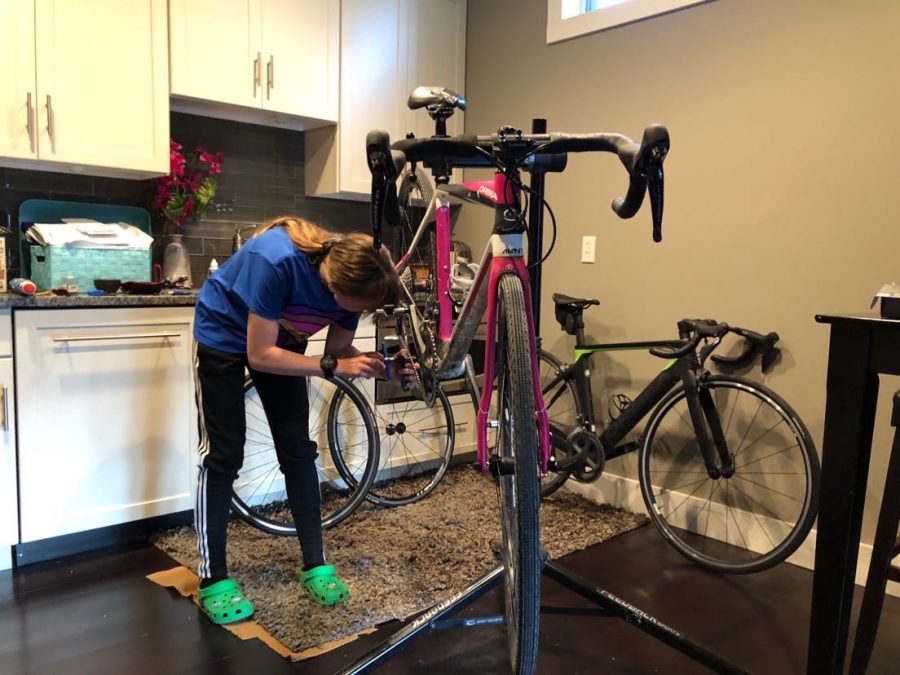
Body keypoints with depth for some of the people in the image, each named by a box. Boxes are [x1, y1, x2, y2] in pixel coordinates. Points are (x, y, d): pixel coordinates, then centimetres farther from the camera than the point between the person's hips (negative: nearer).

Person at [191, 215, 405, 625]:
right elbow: (261, 355, -32)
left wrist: (378, 365, -28)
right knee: (223, 454, -5)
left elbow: (338, 352, -10)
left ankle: (315, 564, 11)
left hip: (279, 338, 5)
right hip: (224, 334, -5)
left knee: (298, 449, 1)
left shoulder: (352, 274, -23)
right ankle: (212, 579, 7)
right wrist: (334, 367, -36)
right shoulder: (278, 261, -40)